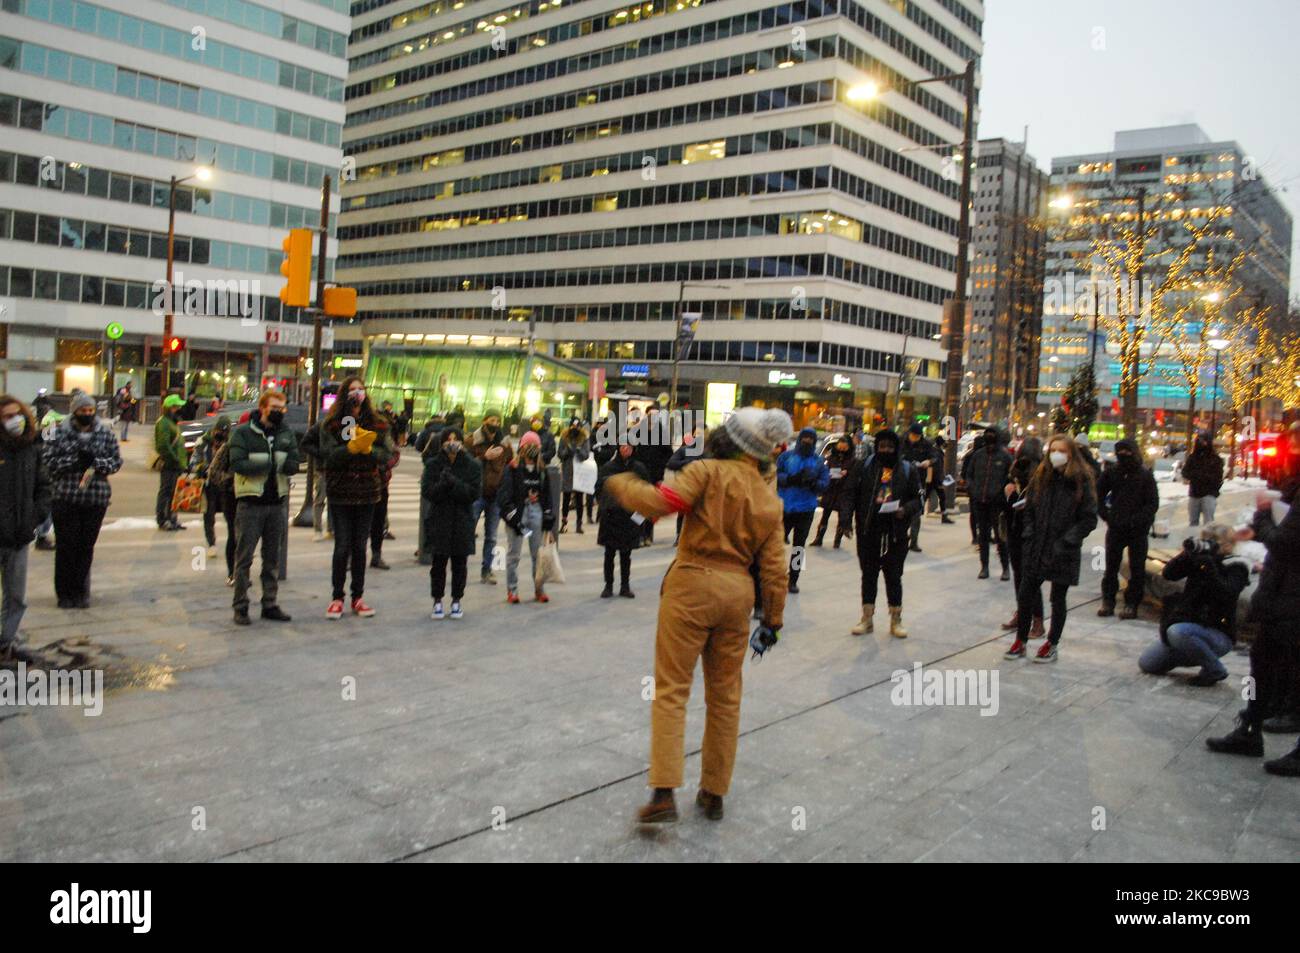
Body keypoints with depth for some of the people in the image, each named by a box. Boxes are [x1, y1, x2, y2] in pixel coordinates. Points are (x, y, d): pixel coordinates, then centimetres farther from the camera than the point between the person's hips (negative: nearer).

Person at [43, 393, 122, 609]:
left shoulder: (106, 433, 6)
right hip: (65, 498, -1)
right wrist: (75, 460, -16)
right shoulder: (59, 433, 1)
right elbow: (49, 462, -3)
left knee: (87, 546, 5)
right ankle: (65, 593, 12)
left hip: (96, 499, 1)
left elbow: (116, 461, 6)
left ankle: (81, 592, 17)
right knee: (67, 545, 1)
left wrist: (96, 463, -12)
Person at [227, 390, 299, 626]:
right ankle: (240, 607, 6)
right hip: (250, 502, -4)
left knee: (273, 557, 11)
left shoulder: (287, 434, 9)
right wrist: (273, 463, -18)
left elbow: (294, 465, -3)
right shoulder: (243, 432, -2)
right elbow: (237, 463, -15)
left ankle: (270, 604, 19)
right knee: (244, 557, -1)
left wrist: (266, 463, -21)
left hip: (276, 502, 4)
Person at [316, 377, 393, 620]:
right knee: (342, 546, -1)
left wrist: (368, 449, -21)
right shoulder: (330, 424, -1)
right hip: (340, 493, -2)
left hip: (367, 492, 2)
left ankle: (358, 597, 17)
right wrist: (352, 447, -23)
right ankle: (337, 598, 12)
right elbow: (329, 455, -11)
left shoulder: (377, 424, 4)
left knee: (360, 546, 8)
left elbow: (386, 455, -4)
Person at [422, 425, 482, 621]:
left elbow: (475, 493, -10)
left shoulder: (472, 465, 1)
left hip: (462, 522, 0)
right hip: (439, 520, 0)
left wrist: (452, 482, -18)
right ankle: (437, 601, 15)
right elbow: (427, 491, -7)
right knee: (439, 563, 4)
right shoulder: (433, 464, 2)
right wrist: (445, 483, -23)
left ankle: (456, 601, 18)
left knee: (459, 563, 6)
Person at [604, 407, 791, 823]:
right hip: (737, 592, 5)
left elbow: (660, 502, -18)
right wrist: (773, 618, 14)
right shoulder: (770, 499, 10)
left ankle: (664, 794, -6)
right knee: (725, 695, 14)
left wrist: (620, 484, -1)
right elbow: (774, 568, 7)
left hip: (692, 584, -5)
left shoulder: (709, 471, -6)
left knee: (671, 690, -1)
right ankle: (714, 793, 24)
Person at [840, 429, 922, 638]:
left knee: (894, 576, 6)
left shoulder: (908, 470, 4)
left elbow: (917, 498, 7)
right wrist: (846, 519, -11)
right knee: (868, 575, 9)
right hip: (868, 531, 0)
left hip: (896, 533, 0)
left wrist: (906, 510, -14)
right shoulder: (864, 466, 2)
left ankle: (896, 620, 19)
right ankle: (867, 618, 21)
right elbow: (850, 494, 0)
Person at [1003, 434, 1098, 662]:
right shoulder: (1040, 477, 5)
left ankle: (1052, 645, 21)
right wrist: (1029, 536, 0)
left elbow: (1089, 519, -7)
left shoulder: (1081, 481, -7)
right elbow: (1028, 510, 11)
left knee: (1058, 599, 8)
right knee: (1024, 595, 5)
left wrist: (1067, 541, -13)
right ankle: (1020, 642, 18)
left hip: (1063, 553, -4)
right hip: (1037, 549, 4)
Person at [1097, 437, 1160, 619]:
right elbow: (1099, 494, 12)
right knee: (1111, 566, 7)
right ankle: (1108, 601, 16)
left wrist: (1136, 521, -16)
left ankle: (1132, 604, 12)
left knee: (1137, 569, 4)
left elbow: (1153, 504, -5)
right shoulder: (1111, 472, 1)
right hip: (1115, 527, 2)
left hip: (1138, 529, -2)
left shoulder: (1145, 475, -5)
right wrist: (1107, 515, 1)